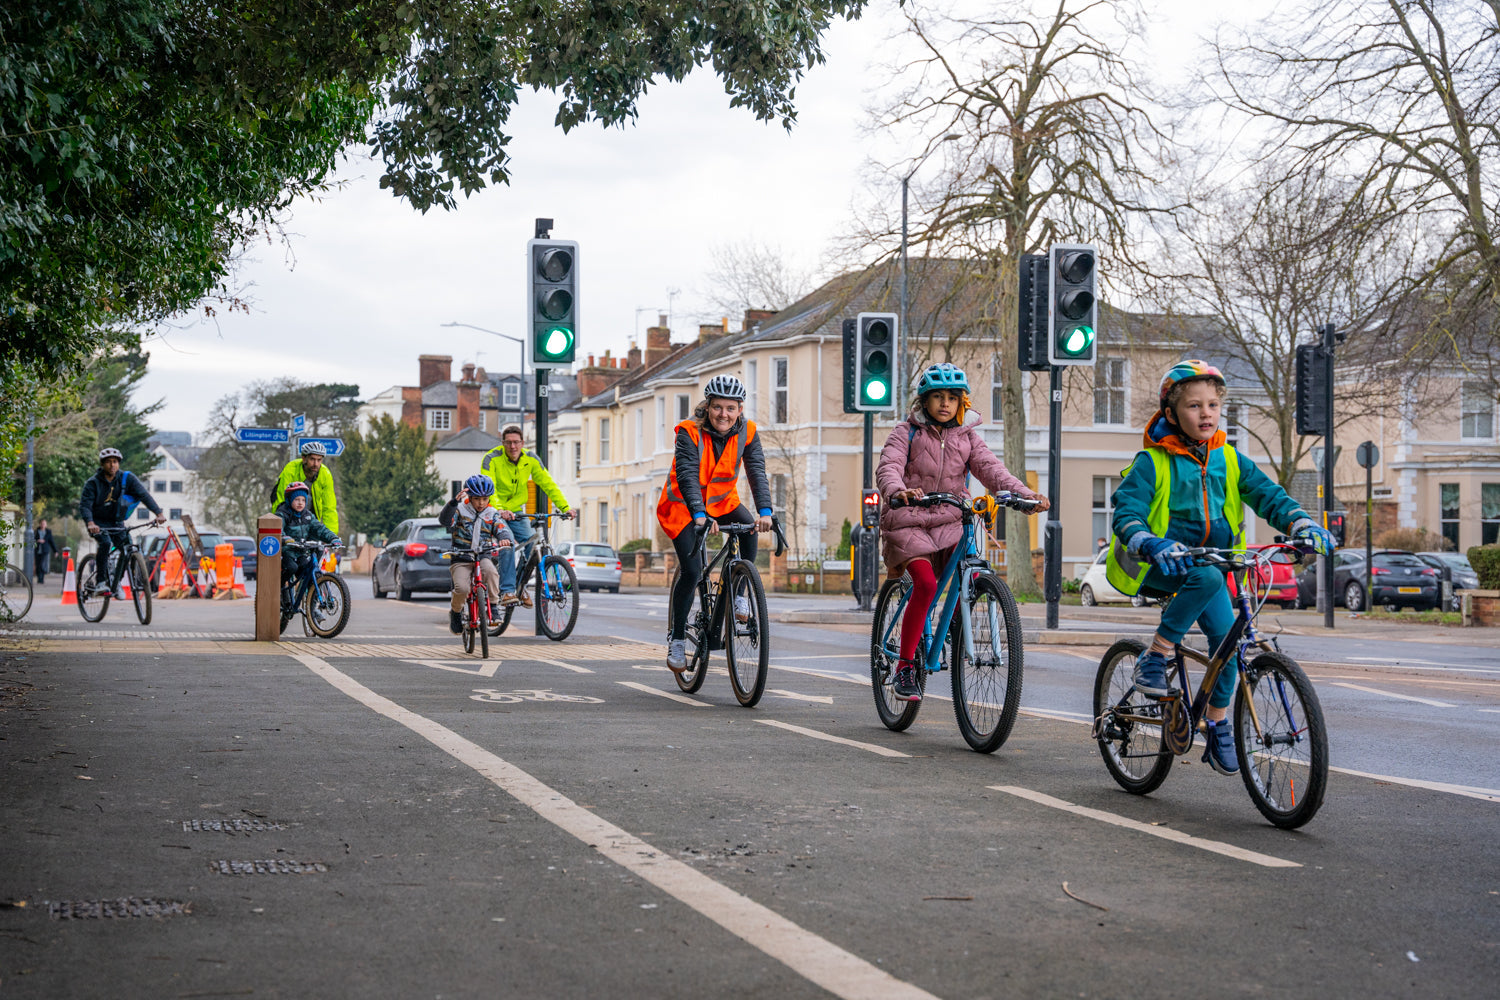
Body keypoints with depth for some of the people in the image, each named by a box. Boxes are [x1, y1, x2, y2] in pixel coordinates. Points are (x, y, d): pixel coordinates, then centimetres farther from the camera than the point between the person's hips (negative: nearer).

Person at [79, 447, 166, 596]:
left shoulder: (127, 479, -8)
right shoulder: (93, 483, -13)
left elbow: (143, 494, -17)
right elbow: (84, 505, -22)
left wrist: (158, 513, -31)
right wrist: (90, 523, -42)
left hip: (116, 522, 3)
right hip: (98, 523, -3)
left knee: (127, 548, -14)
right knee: (106, 542, -30)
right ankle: (100, 580, -19)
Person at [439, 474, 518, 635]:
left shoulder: (492, 515, 9)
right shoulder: (460, 510, 1)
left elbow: (503, 530, -6)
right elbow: (444, 520, -18)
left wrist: (506, 538, -32)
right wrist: (454, 502, -35)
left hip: (484, 556, 2)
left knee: (490, 570, -36)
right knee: (461, 588, -27)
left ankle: (492, 606, -18)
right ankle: (456, 611, 7)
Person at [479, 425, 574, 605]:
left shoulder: (531, 460, -6)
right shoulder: (492, 459, -19)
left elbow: (548, 484, -7)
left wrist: (565, 507, -19)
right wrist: (499, 510, -49)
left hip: (516, 511, 5)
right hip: (493, 512, -5)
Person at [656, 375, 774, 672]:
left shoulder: (747, 432, -13)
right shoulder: (690, 432, -22)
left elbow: (757, 471, -22)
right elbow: (687, 475, -33)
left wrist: (764, 511, -39)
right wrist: (700, 515, -48)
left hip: (722, 501, 3)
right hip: (683, 505, -3)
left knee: (748, 528, -28)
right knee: (691, 570, -14)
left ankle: (739, 593, -10)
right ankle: (677, 639, 2)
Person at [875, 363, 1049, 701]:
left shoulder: (967, 437, 10)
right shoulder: (907, 432, 0)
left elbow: (991, 469, -3)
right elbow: (888, 467, -15)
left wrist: (1024, 494, -21)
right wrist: (897, 490, -40)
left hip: (950, 523, 4)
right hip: (909, 521, -3)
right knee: (926, 583, -24)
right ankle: (905, 667, -14)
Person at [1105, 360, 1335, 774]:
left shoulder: (1229, 460, 5)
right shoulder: (1152, 463, -8)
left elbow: (1267, 494, -2)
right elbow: (1126, 512, -18)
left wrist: (1302, 524, -22)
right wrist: (1150, 544, -39)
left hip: (1210, 562, 5)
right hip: (1159, 567, -5)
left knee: (1227, 634, -13)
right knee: (1207, 577, -35)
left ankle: (1217, 725, 6)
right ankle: (1153, 659, -22)